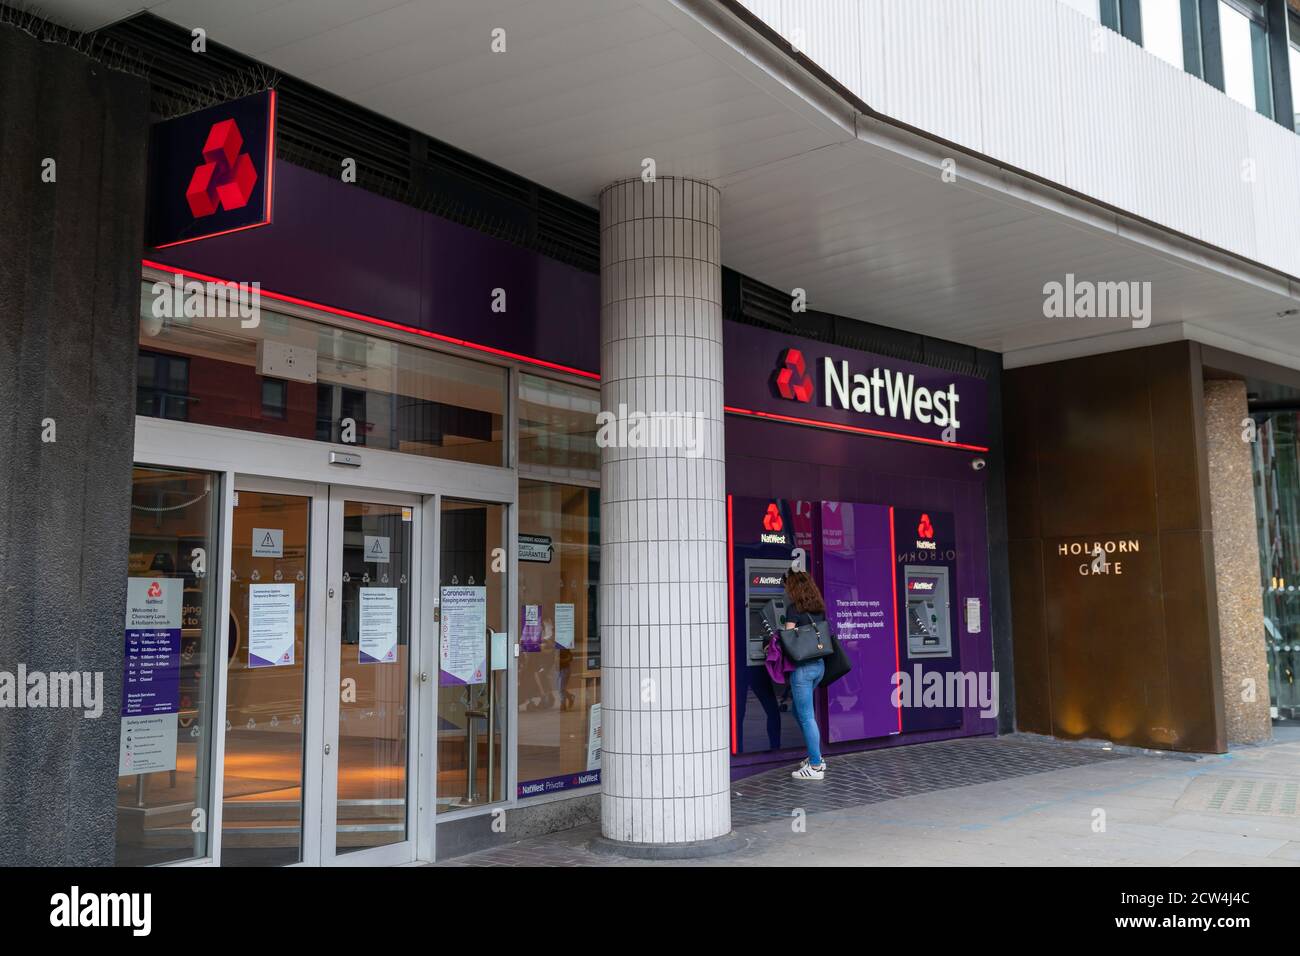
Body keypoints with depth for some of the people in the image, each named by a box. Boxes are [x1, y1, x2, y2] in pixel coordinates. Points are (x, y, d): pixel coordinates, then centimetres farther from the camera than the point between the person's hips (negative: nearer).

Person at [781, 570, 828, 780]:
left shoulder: (794, 608, -12)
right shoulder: (819, 608, 10)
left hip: (802, 667, -8)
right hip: (819, 664, 8)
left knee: (806, 716, -1)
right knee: (800, 711, 21)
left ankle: (815, 766, 3)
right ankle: (815, 757, 25)